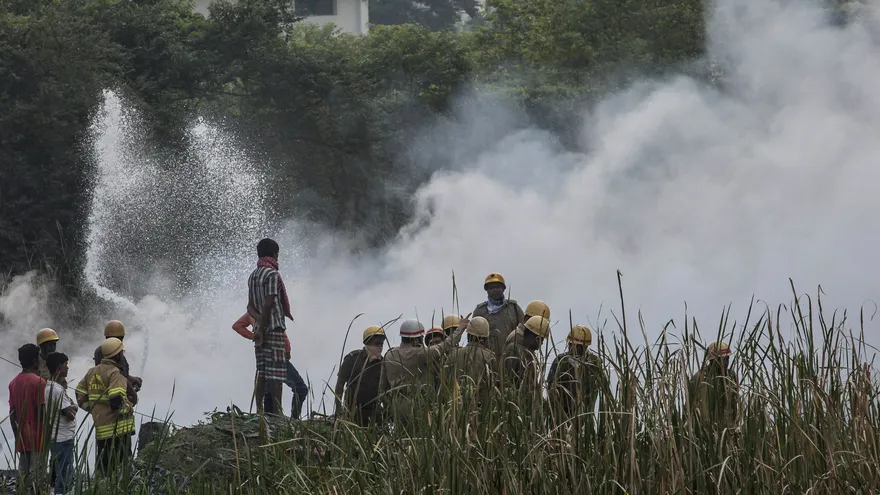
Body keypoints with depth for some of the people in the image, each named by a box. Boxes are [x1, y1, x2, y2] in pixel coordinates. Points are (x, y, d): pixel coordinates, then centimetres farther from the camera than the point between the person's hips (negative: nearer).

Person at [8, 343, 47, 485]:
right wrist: (46, 435, -4)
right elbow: (41, 411, -14)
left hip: (22, 440, 6)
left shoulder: (14, 382, 9)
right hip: (37, 438, -6)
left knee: (23, 476, 6)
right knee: (36, 477, -6)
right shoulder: (38, 382, -11)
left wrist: (17, 436, 16)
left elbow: (12, 413, 10)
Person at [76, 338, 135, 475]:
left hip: (100, 426, 8)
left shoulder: (92, 372, 12)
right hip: (118, 428, -8)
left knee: (102, 465, 15)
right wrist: (126, 408, -8)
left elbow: (80, 396, 16)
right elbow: (116, 398, -25)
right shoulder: (115, 373, -13)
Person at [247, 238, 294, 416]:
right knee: (276, 372, -8)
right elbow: (268, 304, -18)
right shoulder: (273, 274, -11)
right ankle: (276, 412, -11)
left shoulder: (253, 275, 15)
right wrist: (262, 328, -15)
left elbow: (250, 306, 11)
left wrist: (260, 320, -4)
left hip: (260, 328, 8)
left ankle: (260, 410, 8)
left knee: (261, 372, 9)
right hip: (274, 328, -8)